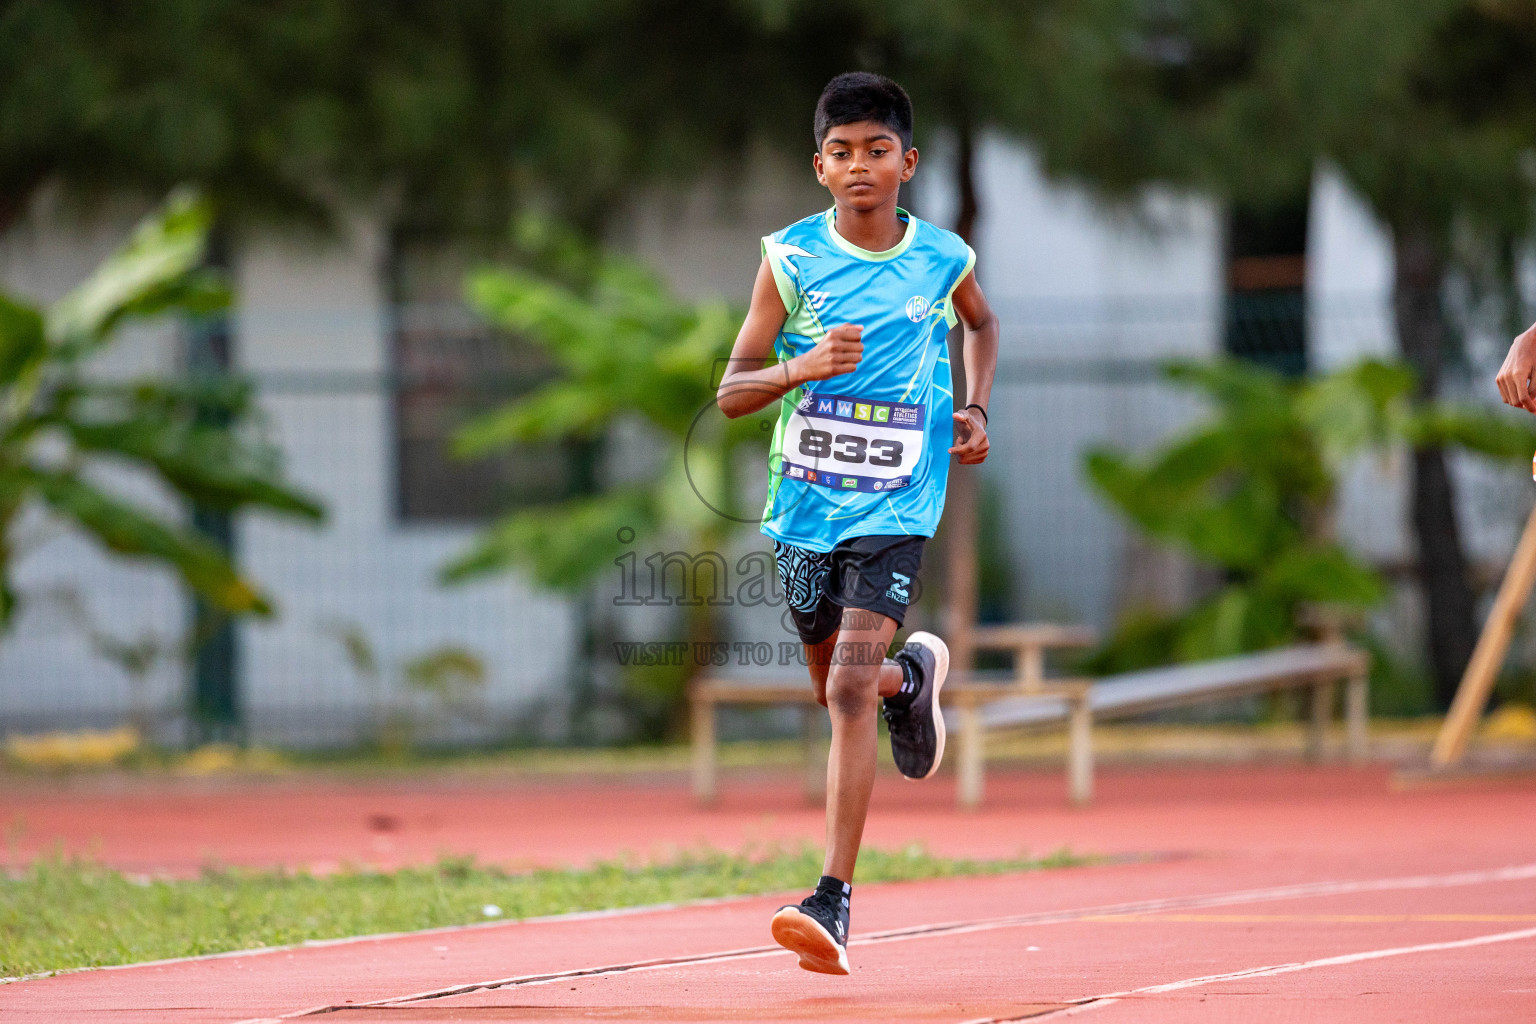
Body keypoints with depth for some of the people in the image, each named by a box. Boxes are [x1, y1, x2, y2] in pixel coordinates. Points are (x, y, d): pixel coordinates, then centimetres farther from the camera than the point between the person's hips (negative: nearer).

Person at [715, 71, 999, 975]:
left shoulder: (943, 259, 0)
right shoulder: (791, 259, -4)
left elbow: (982, 323, 25)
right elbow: (732, 392, -4)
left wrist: (977, 409, 10)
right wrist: (801, 367, -22)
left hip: (895, 506, -2)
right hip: (805, 502, 2)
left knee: (850, 688, -17)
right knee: (835, 688, 17)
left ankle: (834, 903, -19)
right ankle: (915, 675, 54)